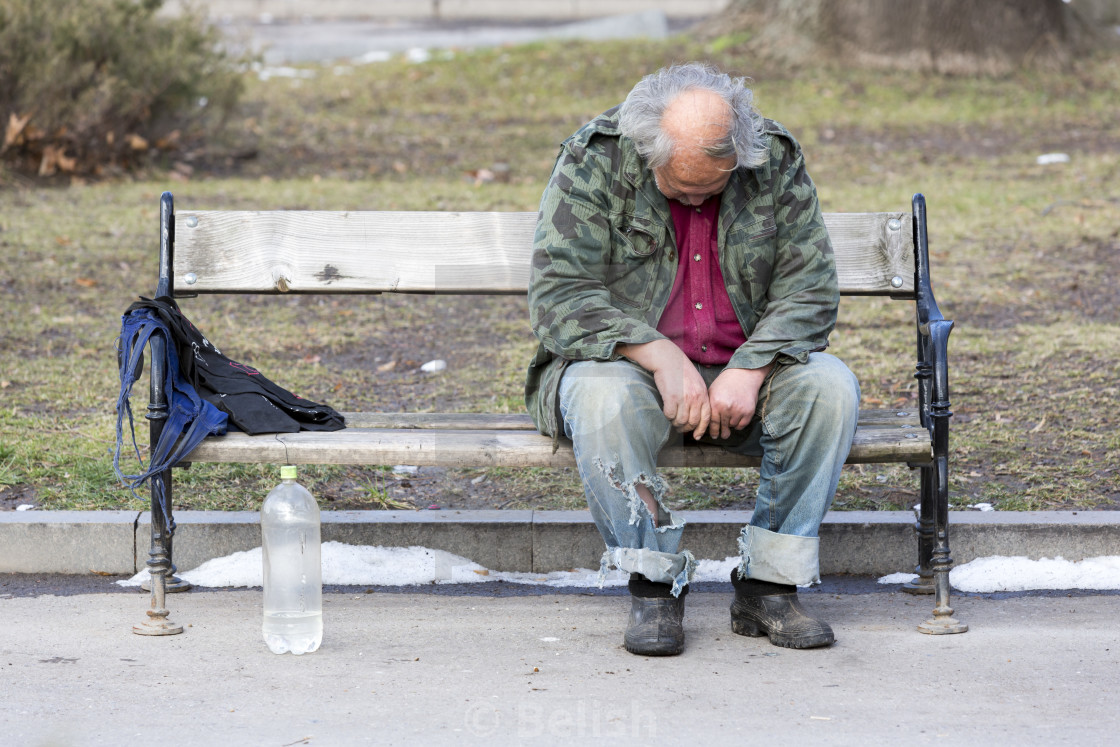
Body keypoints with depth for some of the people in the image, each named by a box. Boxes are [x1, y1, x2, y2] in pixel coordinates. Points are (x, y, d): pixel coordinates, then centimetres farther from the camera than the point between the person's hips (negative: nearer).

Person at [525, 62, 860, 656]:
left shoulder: (777, 162, -5)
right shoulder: (594, 162, -12)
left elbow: (808, 289, -6)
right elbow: (558, 295, -17)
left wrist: (749, 371, -23)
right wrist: (662, 356, -27)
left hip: (745, 368, 3)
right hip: (629, 363, -2)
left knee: (829, 387, -26)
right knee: (605, 398, -36)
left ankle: (769, 586, -17)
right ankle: (654, 588, -20)